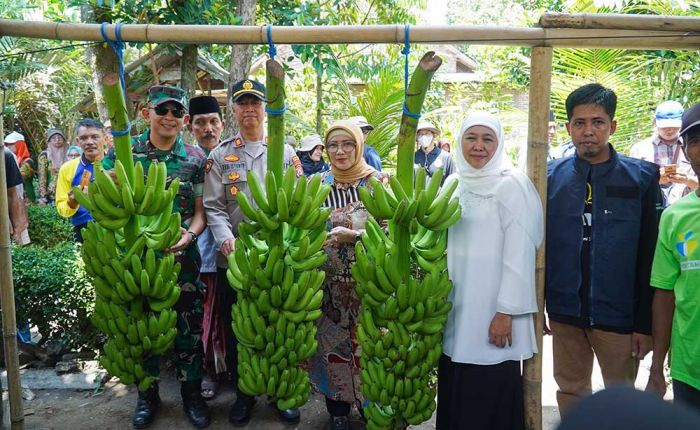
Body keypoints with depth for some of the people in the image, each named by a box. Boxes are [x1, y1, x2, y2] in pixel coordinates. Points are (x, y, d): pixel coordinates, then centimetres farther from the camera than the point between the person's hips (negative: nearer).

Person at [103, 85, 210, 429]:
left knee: (188, 327, 7)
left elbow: (200, 211, 2)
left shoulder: (195, 159, 2)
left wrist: (187, 236, -18)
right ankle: (147, 394, 32)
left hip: (183, 258, 0)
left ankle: (191, 392, 27)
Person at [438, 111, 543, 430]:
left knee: (490, 397, 1)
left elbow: (519, 254, -13)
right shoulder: (453, 183, 10)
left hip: (492, 310, -5)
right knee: (454, 393, 11)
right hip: (454, 307, 6)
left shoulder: (511, 185, -8)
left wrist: (506, 312, -16)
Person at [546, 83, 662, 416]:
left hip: (619, 315, -1)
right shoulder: (550, 176, 0)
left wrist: (645, 323, -7)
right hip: (564, 313, 2)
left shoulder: (642, 178, -5)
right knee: (570, 392, 17)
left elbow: (649, 256, -6)